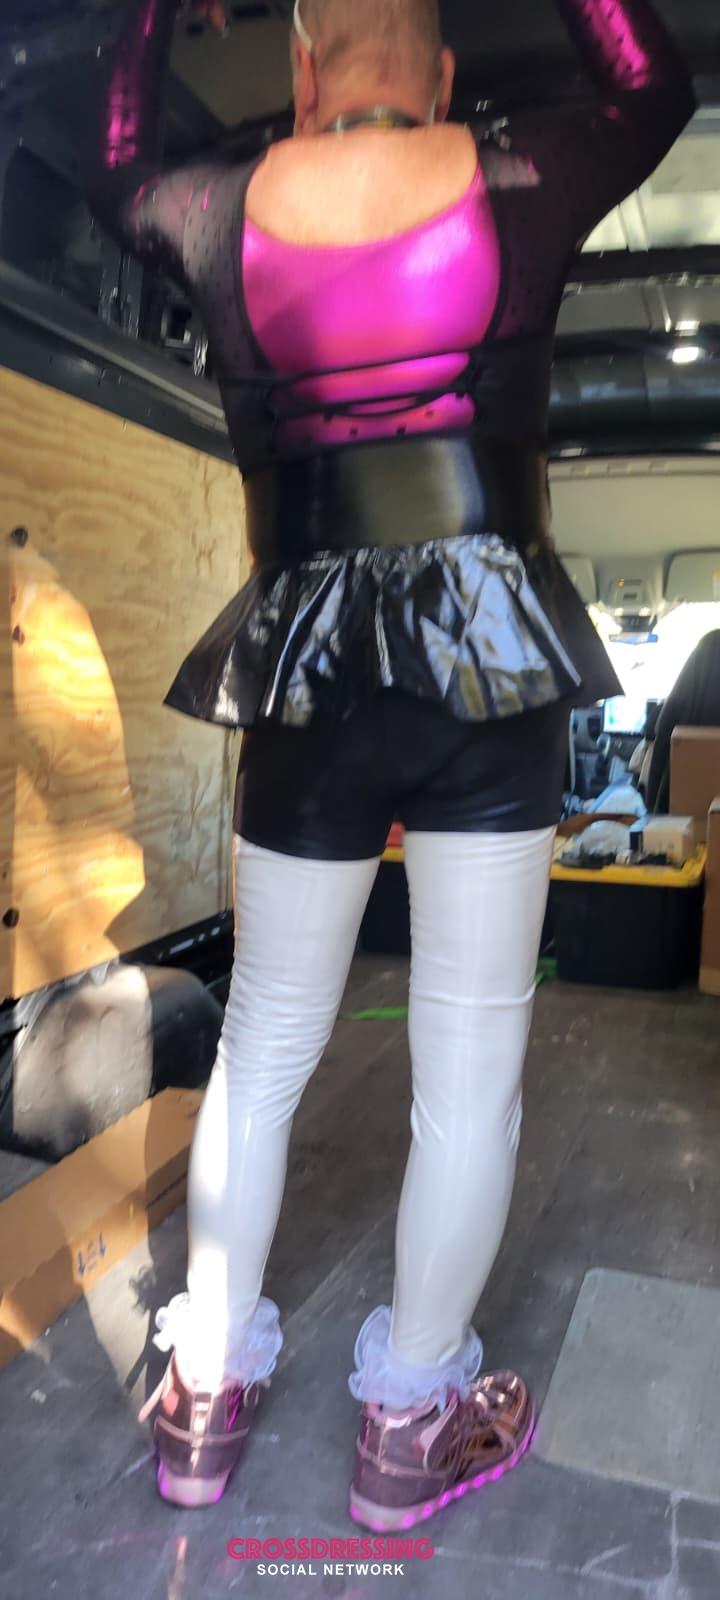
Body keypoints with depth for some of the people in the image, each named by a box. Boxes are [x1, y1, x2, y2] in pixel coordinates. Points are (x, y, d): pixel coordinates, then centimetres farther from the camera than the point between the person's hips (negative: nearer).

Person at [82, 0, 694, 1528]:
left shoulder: (227, 211, 9)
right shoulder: (518, 180, 5)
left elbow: (114, 176, 32)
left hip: (304, 667, 2)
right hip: (491, 659, -1)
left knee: (262, 1043, 12)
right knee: (471, 1056, 5)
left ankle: (206, 1399, 25)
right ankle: (412, 1422, 20)